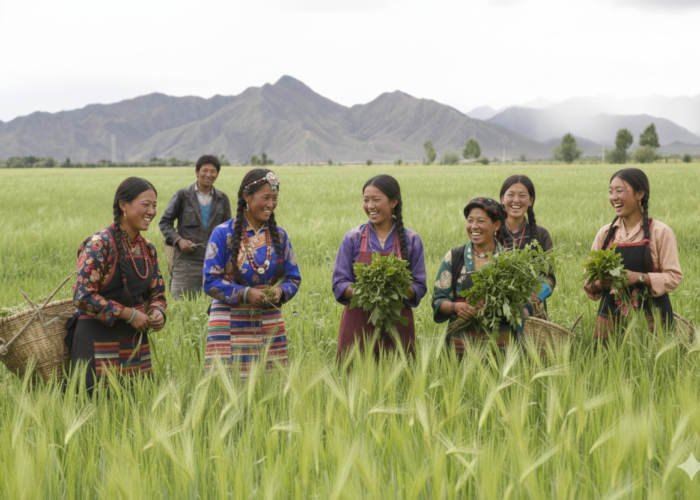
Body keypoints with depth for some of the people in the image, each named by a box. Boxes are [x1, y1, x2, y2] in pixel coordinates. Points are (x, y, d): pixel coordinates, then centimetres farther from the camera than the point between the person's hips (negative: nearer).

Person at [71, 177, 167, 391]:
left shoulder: (147, 249, 10)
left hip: (136, 342, 7)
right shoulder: (100, 244, -12)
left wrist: (157, 312, -4)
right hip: (99, 340, -7)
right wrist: (129, 314, -16)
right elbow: (83, 296, -17)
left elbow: (157, 293, 19)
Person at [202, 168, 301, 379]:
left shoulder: (279, 235, 9)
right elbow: (210, 281, -5)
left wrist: (280, 292, -10)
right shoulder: (223, 233, -4)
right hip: (230, 324, -4)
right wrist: (245, 294, -17)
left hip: (269, 324, 4)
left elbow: (294, 278, 12)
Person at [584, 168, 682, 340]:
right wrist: (598, 283, -10)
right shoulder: (605, 233, 9)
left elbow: (674, 276, -5)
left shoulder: (660, 232, -2)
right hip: (611, 318, 3)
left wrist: (639, 277, -19)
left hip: (650, 316, -3)